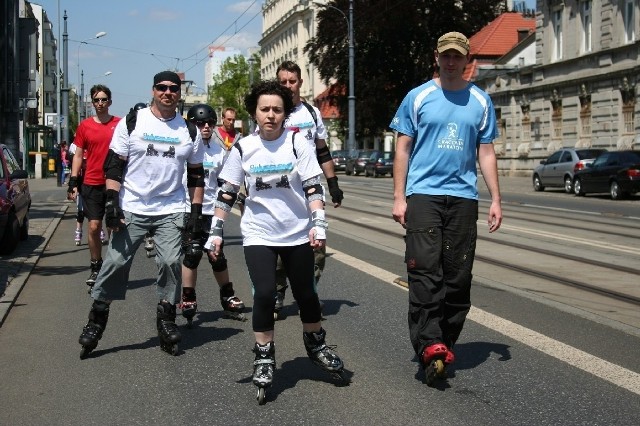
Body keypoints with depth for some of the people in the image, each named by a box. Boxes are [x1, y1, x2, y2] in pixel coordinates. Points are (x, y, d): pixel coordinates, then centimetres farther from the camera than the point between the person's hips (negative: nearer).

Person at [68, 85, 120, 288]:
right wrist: (73, 182, 2)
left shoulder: (120, 124, 2)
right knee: (94, 226, -1)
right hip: (91, 184, 1)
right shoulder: (85, 126, 6)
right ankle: (95, 268, 10)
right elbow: (78, 155, 9)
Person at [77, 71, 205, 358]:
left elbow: (196, 176, 12)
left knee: (170, 264, -9)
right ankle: (96, 321, 9)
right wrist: (112, 204, -10)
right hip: (131, 209, -1)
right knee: (115, 262, -4)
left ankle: (166, 321, 8)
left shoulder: (189, 131, 8)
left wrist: (196, 214, 5)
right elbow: (113, 166, -1)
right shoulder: (132, 122, 1)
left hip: (171, 211, 2)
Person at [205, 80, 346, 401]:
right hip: (258, 235, 0)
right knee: (264, 294, -12)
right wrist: (216, 232, 0)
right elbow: (226, 194, 3)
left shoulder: (297, 143, -6)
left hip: (298, 233, 1)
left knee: (305, 293, 8)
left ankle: (316, 344, 33)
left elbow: (313, 187, -6)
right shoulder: (243, 148, -3)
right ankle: (264, 359, 3)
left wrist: (318, 224, -16)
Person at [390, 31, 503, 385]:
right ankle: (429, 344, -17)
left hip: (463, 196, 3)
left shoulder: (481, 101, 11)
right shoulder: (418, 97, 5)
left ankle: (446, 343, 14)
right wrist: (399, 198, -2)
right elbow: (402, 150, 6)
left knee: (458, 276, 3)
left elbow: (486, 153, 14)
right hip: (423, 193, -2)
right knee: (425, 270, -13)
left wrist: (496, 200, 7)